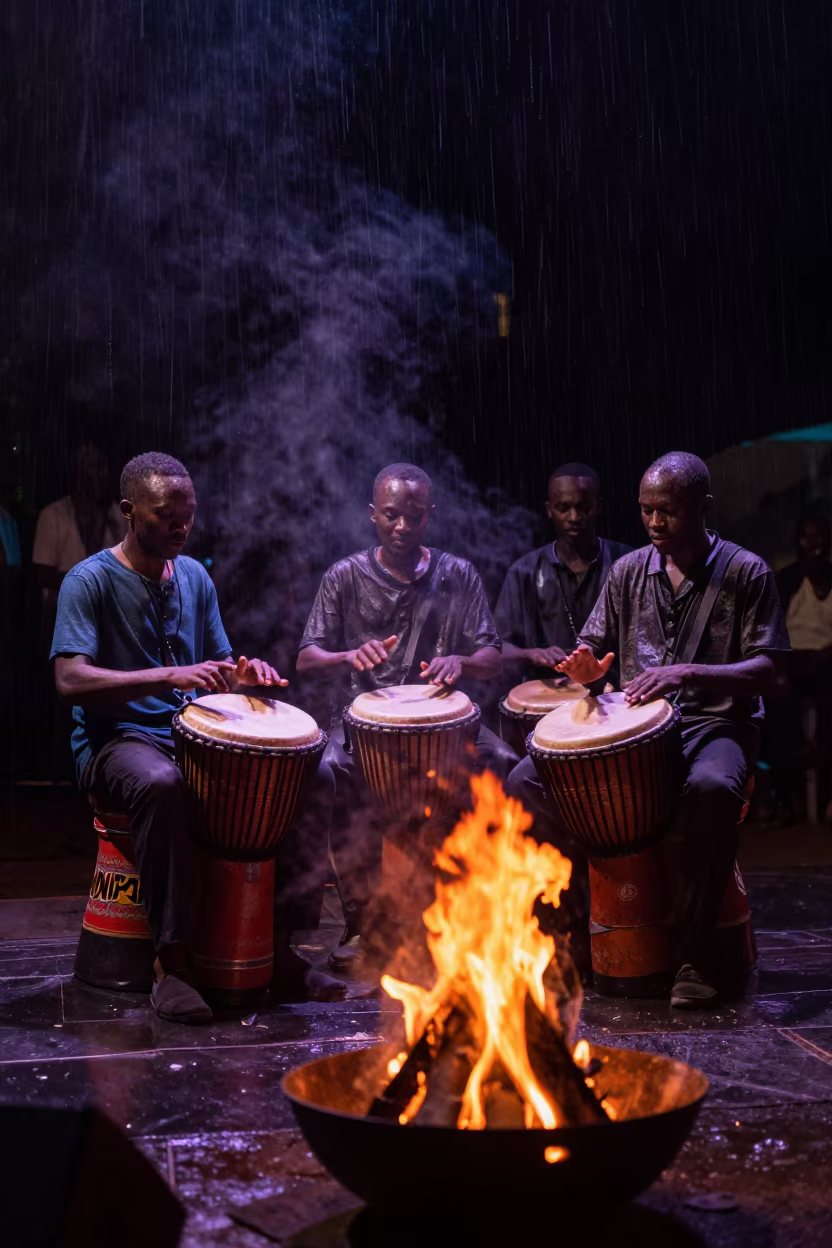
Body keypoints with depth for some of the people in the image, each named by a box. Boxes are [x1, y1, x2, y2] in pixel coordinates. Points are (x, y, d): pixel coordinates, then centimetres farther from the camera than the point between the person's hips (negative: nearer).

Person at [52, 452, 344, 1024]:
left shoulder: (195, 577, 12)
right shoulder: (90, 581, -7)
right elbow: (70, 679, -21)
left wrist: (244, 673, -7)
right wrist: (171, 676, -31)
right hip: (116, 742, -6)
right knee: (162, 784, -40)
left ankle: (282, 947, -4)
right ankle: (172, 962, -29)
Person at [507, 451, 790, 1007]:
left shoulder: (745, 573, -2)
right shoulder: (628, 571, 9)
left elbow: (766, 669, -9)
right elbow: (593, 651, 14)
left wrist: (686, 674, -25)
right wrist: (588, 669, -12)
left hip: (715, 722, -4)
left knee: (712, 788, -41)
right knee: (525, 780, -17)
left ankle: (698, 948, -22)